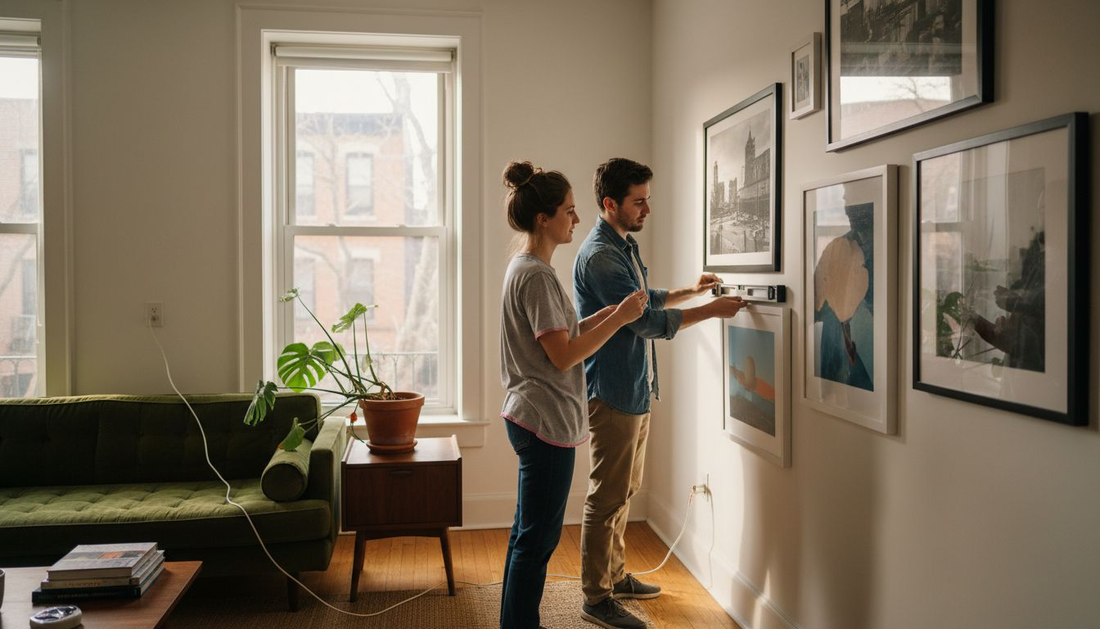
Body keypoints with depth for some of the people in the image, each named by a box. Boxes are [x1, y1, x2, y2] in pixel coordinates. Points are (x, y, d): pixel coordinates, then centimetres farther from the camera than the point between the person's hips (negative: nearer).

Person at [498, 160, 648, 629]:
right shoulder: (536, 275, -18)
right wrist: (620, 317, -15)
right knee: (538, 537, -1)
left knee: (529, 532, 18)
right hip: (546, 420, -11)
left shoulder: (524, 268, 13)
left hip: (530, 418, 11)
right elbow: (563, 356, -21)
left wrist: (610, 311, 6)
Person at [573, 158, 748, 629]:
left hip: (636, 390, 10)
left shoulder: (625, 246, 13)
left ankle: (616, 576, 32)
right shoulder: (599, 256, -20)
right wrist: (711, 310, -16)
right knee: (607, 498, -2)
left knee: (623, 491, 19)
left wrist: (690, 290, 18)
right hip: (613, 394, -10)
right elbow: (648, 321, -22)